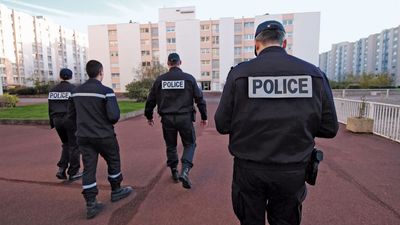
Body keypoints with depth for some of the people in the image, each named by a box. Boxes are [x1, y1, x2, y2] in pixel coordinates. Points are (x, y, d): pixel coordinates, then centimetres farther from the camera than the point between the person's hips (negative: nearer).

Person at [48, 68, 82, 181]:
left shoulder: (53, 90, 8)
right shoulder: (73, 89, -8)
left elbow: (50, 108, 11)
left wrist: (52, 123, 18)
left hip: (57, 120, 6)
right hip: (70, 119, -5)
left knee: (66, 144, 21)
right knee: (74, 146, 5)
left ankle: (61, 169, 12)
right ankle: (73, 173, 12)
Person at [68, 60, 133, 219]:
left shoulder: (76, 91, 4)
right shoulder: (106, 91, -15)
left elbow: (71, 115, 10)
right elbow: (114, 116, -22)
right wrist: (109, 123, 0)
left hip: (83, 137, 5)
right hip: (104, 136, -5)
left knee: (88, 168, 7)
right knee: (113, 162, 16)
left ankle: (91, 205, 10)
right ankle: (116, 191, 32)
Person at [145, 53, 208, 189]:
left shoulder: (160, 80, 3)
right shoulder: (189, 78, -3)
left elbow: (151, 100, 7)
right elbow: (199, 99, -2)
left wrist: (149, 116, 21)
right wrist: (204, 116, 8)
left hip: (167, 119, 2)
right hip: (185, 118, -2)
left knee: (171, 146, 19)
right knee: (190, 144, 13)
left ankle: (174, 172, 29)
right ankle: (185, 171, -4)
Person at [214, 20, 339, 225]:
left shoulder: (240, 72, -9)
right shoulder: (313, 73, -2)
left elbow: (222, 125, -9)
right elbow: (329, 128, 0)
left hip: (250, 170, -1)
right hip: (292, 172, 2)